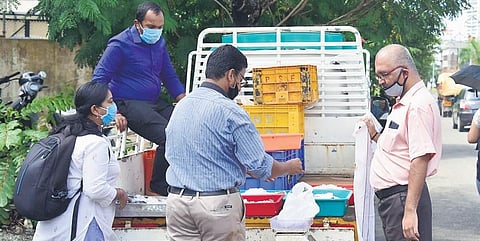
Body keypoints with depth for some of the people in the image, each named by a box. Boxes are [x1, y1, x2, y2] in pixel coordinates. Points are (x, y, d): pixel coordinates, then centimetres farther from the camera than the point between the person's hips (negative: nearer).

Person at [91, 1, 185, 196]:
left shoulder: (159, 43, 13)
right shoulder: (120, 44, -8)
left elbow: (170, 77, 22)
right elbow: (98, 80, -8)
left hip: (155, 103, 8)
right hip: (130, 104, -8)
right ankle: (158, 187, -10)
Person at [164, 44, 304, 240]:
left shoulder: (181, 105, 9)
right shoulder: (230, 111, -13)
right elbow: (260, 167, -12)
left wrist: (246, 170, 24)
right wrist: (288, 167, 10)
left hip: (177, 200, 6)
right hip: (218, 203, -6)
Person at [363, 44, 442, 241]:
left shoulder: (418, 105, -16)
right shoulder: (404, 103, 17)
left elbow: (420, 160, -23)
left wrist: (410, 210, -27)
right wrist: (375, 135, 15)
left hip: (403, 197, -10)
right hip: (391, 197, 10)